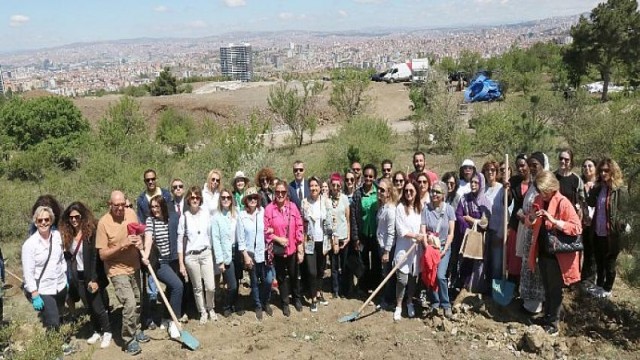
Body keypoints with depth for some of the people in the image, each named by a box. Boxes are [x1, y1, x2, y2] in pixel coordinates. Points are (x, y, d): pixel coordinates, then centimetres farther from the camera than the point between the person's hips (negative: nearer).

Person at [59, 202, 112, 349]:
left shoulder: (91, 231, -15)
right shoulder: (68, 234, 3)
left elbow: (96, 256, -18)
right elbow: (69, 256, 9)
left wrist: (94, 279, -21)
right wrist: (70, 277, 4)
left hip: (92, 276, -5)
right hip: (78, 277, 6)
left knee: (98, 306, 1)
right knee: (89, 307, 16)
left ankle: (107, 332, 20)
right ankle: (97, 331, 32)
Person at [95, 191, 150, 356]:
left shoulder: (131, 213, -5)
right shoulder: (103, 223, -19)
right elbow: (102, 255, -17)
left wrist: (139, 242, -11)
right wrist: (122, 245, -28)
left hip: (134, 267, 6)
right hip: (117, 270, -6)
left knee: (137, 302, 18)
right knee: (129, 304, -14)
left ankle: (135, 330, 39)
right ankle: (129, 340, 5)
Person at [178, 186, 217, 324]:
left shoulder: (206, 213, -3)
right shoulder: (184, 217, -6)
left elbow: (210, 234, 5)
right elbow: (180, 241, -3)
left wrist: (212, 252, 8)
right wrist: (181, 263, -3)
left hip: (206, 253, 1)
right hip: (191, 256, -1)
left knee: (210, 287, 1)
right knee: (197, 288, 10)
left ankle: (211, 309, 28)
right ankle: (203, 312, 30)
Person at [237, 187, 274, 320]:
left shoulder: (263, 212, -5)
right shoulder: (242, 216, -7)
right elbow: (240, 239, -4)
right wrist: (245, 256, -7)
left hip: (264, 253, 1)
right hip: (250, 254, -1)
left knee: (268, 280, 1)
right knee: (255, 282, 11)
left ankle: (266, 303, 27)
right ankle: (258, 306, 31)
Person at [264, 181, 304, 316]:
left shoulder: (292, 206, -6)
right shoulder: (269, 208, -11)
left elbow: (299, 227, -3)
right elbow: (265, 230, -7)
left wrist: (300, 247, -3)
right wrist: (278, 239, -16)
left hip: (292, 248, 1)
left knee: (293, 275, 16)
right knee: (281, 277, 14)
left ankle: (296, 298, 41)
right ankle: (285, 303, 32)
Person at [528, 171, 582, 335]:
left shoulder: (563, 203, -17)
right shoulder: (539, 200, 4)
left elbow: (577, 228, -22)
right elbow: (529, 222, 13)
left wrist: (553, 220, -30)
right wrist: (532, 216, -11)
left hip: (557, 254, -6)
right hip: (542, 251, 6)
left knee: (555, 289, 5)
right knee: (547, 288, 19)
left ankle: (553, 323, 15)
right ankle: (547, 316, 33)